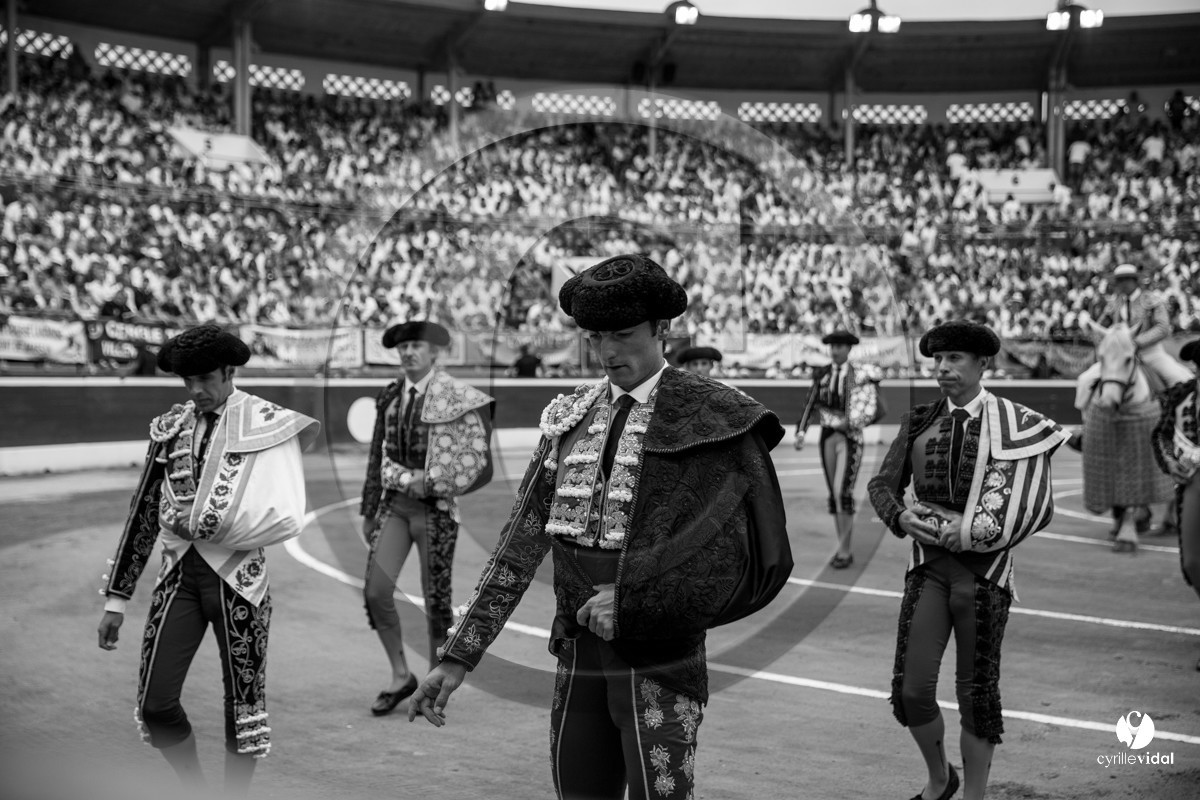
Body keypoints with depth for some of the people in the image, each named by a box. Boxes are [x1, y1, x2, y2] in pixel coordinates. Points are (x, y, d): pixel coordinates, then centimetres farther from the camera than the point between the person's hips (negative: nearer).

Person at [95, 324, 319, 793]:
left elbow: (286, 518, -15)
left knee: (243, 702, 6)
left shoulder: (268, 425, -6)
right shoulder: (170, 428, 8)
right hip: (179, 570, 4)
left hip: (237, 574, -4)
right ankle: (195, 789, 25)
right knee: (155, 703, 1)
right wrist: (116, 597, 9)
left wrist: (209, 526, -13)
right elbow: (143, 513, 11)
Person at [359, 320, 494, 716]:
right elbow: (378, 457, 13)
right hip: (394, 505, 4)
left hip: (436, 509, -4)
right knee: (376, 591, -8)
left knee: (436, 600, 3)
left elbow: (477, 463, -9)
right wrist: (369, 511, 13)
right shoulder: (389, 397, 7)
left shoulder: (457, 398, -8)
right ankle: (401, 676, 10)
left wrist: (430, 482, -15)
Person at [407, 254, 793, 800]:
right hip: (579, 655, 5)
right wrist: (459, 656, -3)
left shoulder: (712, 420, -8)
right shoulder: (569, 419, 8)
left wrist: (634, 596, -20)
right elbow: (522, 542, 4)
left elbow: (757, 555, -16)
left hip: (661, 660, -5)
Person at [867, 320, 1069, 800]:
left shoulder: (1014, 426, -6)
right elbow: (882, 485, 10)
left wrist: (968, 534, -16)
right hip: (928, 566, 3)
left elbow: (1037, 509, -9)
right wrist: (901, 517, -10)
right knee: (911, 689, -1)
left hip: (983, 568, -3)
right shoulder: (919, 422, 5)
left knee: (976, 691, 5)